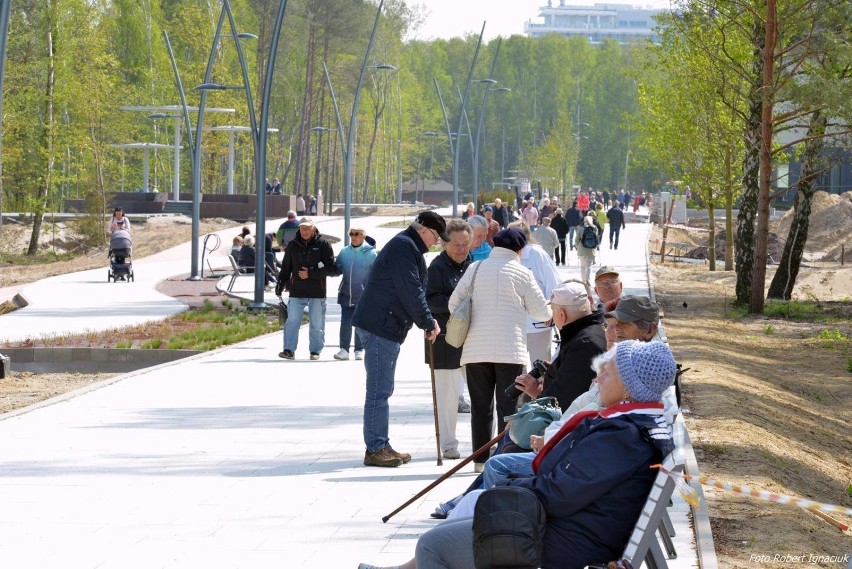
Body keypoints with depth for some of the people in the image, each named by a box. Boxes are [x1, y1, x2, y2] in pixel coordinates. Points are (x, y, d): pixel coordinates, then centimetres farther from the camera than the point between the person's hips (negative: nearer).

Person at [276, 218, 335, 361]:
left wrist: (310, 273, -13)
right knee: (292, 321, -6)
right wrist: (281, 284, 5)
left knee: (317, 324, 5)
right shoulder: (293, 245, 8)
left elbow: (330, 268, -6)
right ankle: (289, 350, -6)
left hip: (317, 292, -2)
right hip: (297, 291, 2)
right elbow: (286, 267, 15)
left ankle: (315, 350, 14)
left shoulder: (323, 244, -2)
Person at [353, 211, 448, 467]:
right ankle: (375, 449, -6)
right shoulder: (403, 247, -13)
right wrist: (429, 323, -8)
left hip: (388, 327, 11)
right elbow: (411, 292, -17)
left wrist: (426, 321, 10)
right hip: (380, 326, -11)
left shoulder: (408, 247, 20)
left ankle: (381, 446, 19)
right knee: (379, 390, -8)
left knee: (382, 390, 14)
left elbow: (415, 290, 23)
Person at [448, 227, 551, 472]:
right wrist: (547, 314, 27)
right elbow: (542, 311, 4)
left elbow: (454, 303, 5)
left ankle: (481, 458, 10)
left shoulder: (475, 269, 6)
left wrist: (465, 325, 23)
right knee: (508, 406, 1)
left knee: (480, 406, 9)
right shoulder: (521, 273, -2)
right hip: (510, 349, -3)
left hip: (476, 349, 3)